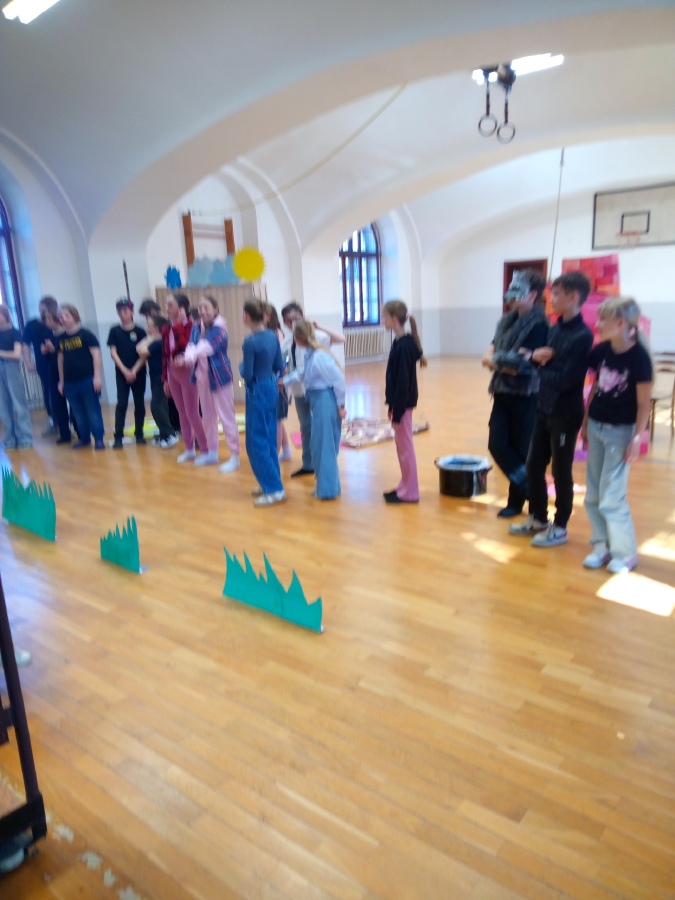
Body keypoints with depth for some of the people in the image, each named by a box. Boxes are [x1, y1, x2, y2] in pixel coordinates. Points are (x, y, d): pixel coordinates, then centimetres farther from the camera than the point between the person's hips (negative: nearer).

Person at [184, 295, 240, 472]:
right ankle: (212, 452, 31)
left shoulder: (219, 329, -14)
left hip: (219, 377, -7)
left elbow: (206, 348, -28)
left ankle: (235, 456, 6)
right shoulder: (196, 329, 5)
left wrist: (192, 355, -42)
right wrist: (188, 357, -30)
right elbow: (191, 346, -9)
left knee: (226, 417, -3)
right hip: (202, 377, 7)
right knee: (207, 417, 16)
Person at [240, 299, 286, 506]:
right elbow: (279, 366, 9)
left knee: (256, 441, 0)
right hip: (272, 388, 8)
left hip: (258, 391, -8)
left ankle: (275, 489, 1)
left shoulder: (250, 342, -19)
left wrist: (241, 366, 2)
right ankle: (271, 484, 24)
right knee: (269, 438, 16)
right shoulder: (273, 336, 3)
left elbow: (247, 375, -17)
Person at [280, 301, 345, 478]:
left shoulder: (315, 335, -12)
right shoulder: (287, 342, 2)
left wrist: (319, 328, -25)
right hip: (299, 389, 5)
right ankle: (308, 464, 29)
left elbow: (341, 339, -22)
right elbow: (284, 366, 7)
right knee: (305, 426, 17)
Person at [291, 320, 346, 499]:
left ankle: (328, 489, 10)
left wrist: (340, 405, -14)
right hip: (318, 400, 9)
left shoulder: (319, 356, -19)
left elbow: (339, 379, -19)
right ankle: (324, 485, 27)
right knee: (318, 446, 16)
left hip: (325, 401, -9)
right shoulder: (309, 354, 8)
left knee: (325, 446, -1)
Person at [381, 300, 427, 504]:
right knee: (402, 446, 15)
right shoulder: (402, 342, 10)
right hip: (401, 402, 9)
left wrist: (397, 410, -19)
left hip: (404, 404, -9)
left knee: (405, 447, -1)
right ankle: (405, 486, 25)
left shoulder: (403, 345, -18)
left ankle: (410, 492, 8)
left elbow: (403, 380, -21)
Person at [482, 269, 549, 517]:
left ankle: (517, 499, 20)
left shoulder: (539, 324, -12)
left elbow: (520, 364, -19)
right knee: (497, 445, 4)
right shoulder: (507, 320, 10)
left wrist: (496, 361, -4)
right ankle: (527, 486, 23)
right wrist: (504, 361, -14)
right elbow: (489, 355, 7)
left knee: (522, 449, 4)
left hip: (526, 396, -7)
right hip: (503, 393, 7)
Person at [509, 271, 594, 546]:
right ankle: (538, 518, 32)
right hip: (544, 409, 8)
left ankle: (559, 527, 21)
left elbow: (566, 379, -22)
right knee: (534, 466, 15)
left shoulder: (582, 335, -17)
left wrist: (543, 368, -6)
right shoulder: (554, 329, 8)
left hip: (565, 414, -8)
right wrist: (537, 356, -12)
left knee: (561, 472, 5)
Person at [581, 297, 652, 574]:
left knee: (611, 496, -3)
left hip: (620, 431, -6)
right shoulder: (602, 350, 0)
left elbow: (644, 402, -14)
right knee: (593, 494, 10)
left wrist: (637, 438, -15)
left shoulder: (638, 356, -17)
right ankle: (603, 545, 21)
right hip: (596, 426, 6)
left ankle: (626, 553, 11)